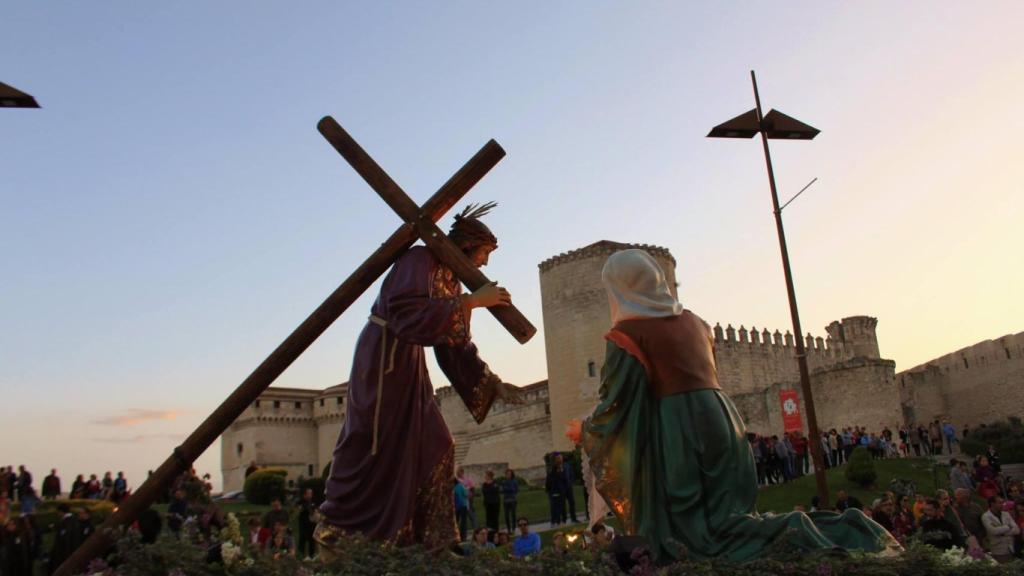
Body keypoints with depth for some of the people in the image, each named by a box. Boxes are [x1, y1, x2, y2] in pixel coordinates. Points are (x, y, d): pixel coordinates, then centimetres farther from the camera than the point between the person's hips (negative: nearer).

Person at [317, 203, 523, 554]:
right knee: (373, 451, -6)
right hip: (383, 359, -9)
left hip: (410, 365, 9)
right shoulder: (420, 260, -13)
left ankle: (428, 541, 13)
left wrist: (494, 385, 10)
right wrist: (471, 302, -28)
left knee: (432, 448, 6)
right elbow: (409, 314, -29)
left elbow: (456, 347, 14)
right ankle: (332, 534, 8)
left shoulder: (451, 280, 13)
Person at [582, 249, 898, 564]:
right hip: (722, 421, 7)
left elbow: (617, 404, -8)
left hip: (677, 434, -7)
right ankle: (843, 527, 1)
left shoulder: (627, 334, -4)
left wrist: (586, 429, 11)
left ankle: (790, 529, -21)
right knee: (730, 518, 12)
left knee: (698, 533, -2)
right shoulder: (692, 321, 18)